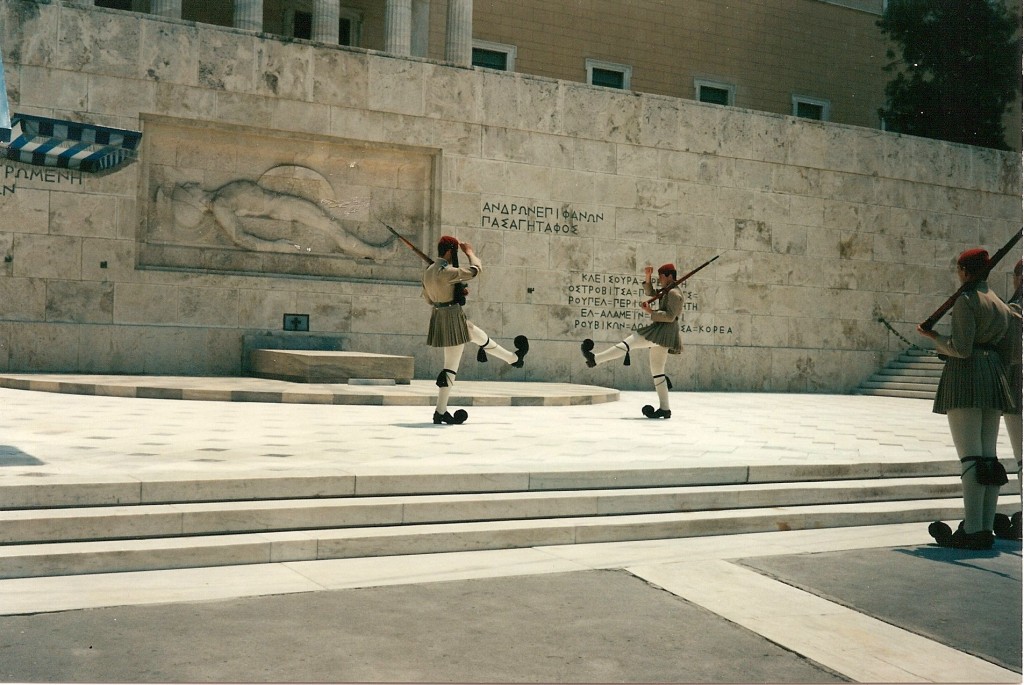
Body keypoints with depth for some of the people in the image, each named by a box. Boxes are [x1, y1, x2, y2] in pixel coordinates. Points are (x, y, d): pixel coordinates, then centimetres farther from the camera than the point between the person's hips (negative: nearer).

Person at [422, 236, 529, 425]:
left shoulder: (428, 271, 6)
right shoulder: (447, 271, -23)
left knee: (482, 338, 28)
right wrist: (469, 252, 4)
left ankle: (513, 358, 49)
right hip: (453, 319, -10)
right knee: (451, 367, 0)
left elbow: (428, 298, 17)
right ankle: (440, 412, 7)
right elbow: (475, 269, -13)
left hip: (439, 316, 10)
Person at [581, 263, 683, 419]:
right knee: (657, 371, 11)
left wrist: (651, 312, -17)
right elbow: (650, 292, 25)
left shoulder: (674, 293, -10)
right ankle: (664, 409, 12)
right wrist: (647, 277, 11)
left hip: (663, 331, -11)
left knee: (629, 343, -14)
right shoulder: (667, 292, 22)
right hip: (662, 335, 11)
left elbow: (670, 316, -19)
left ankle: (595, 359, -16)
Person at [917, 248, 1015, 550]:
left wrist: (934, 337, 1)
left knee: (970, 457, -12)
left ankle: (972, 531, -14)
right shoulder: (1000, 304, 18)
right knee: (988, 456, 7)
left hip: (965, 376, -8)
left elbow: (961, 348, -15)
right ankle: (986, 530, 7)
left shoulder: (966, 300, -8)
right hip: (993, 377, 9)